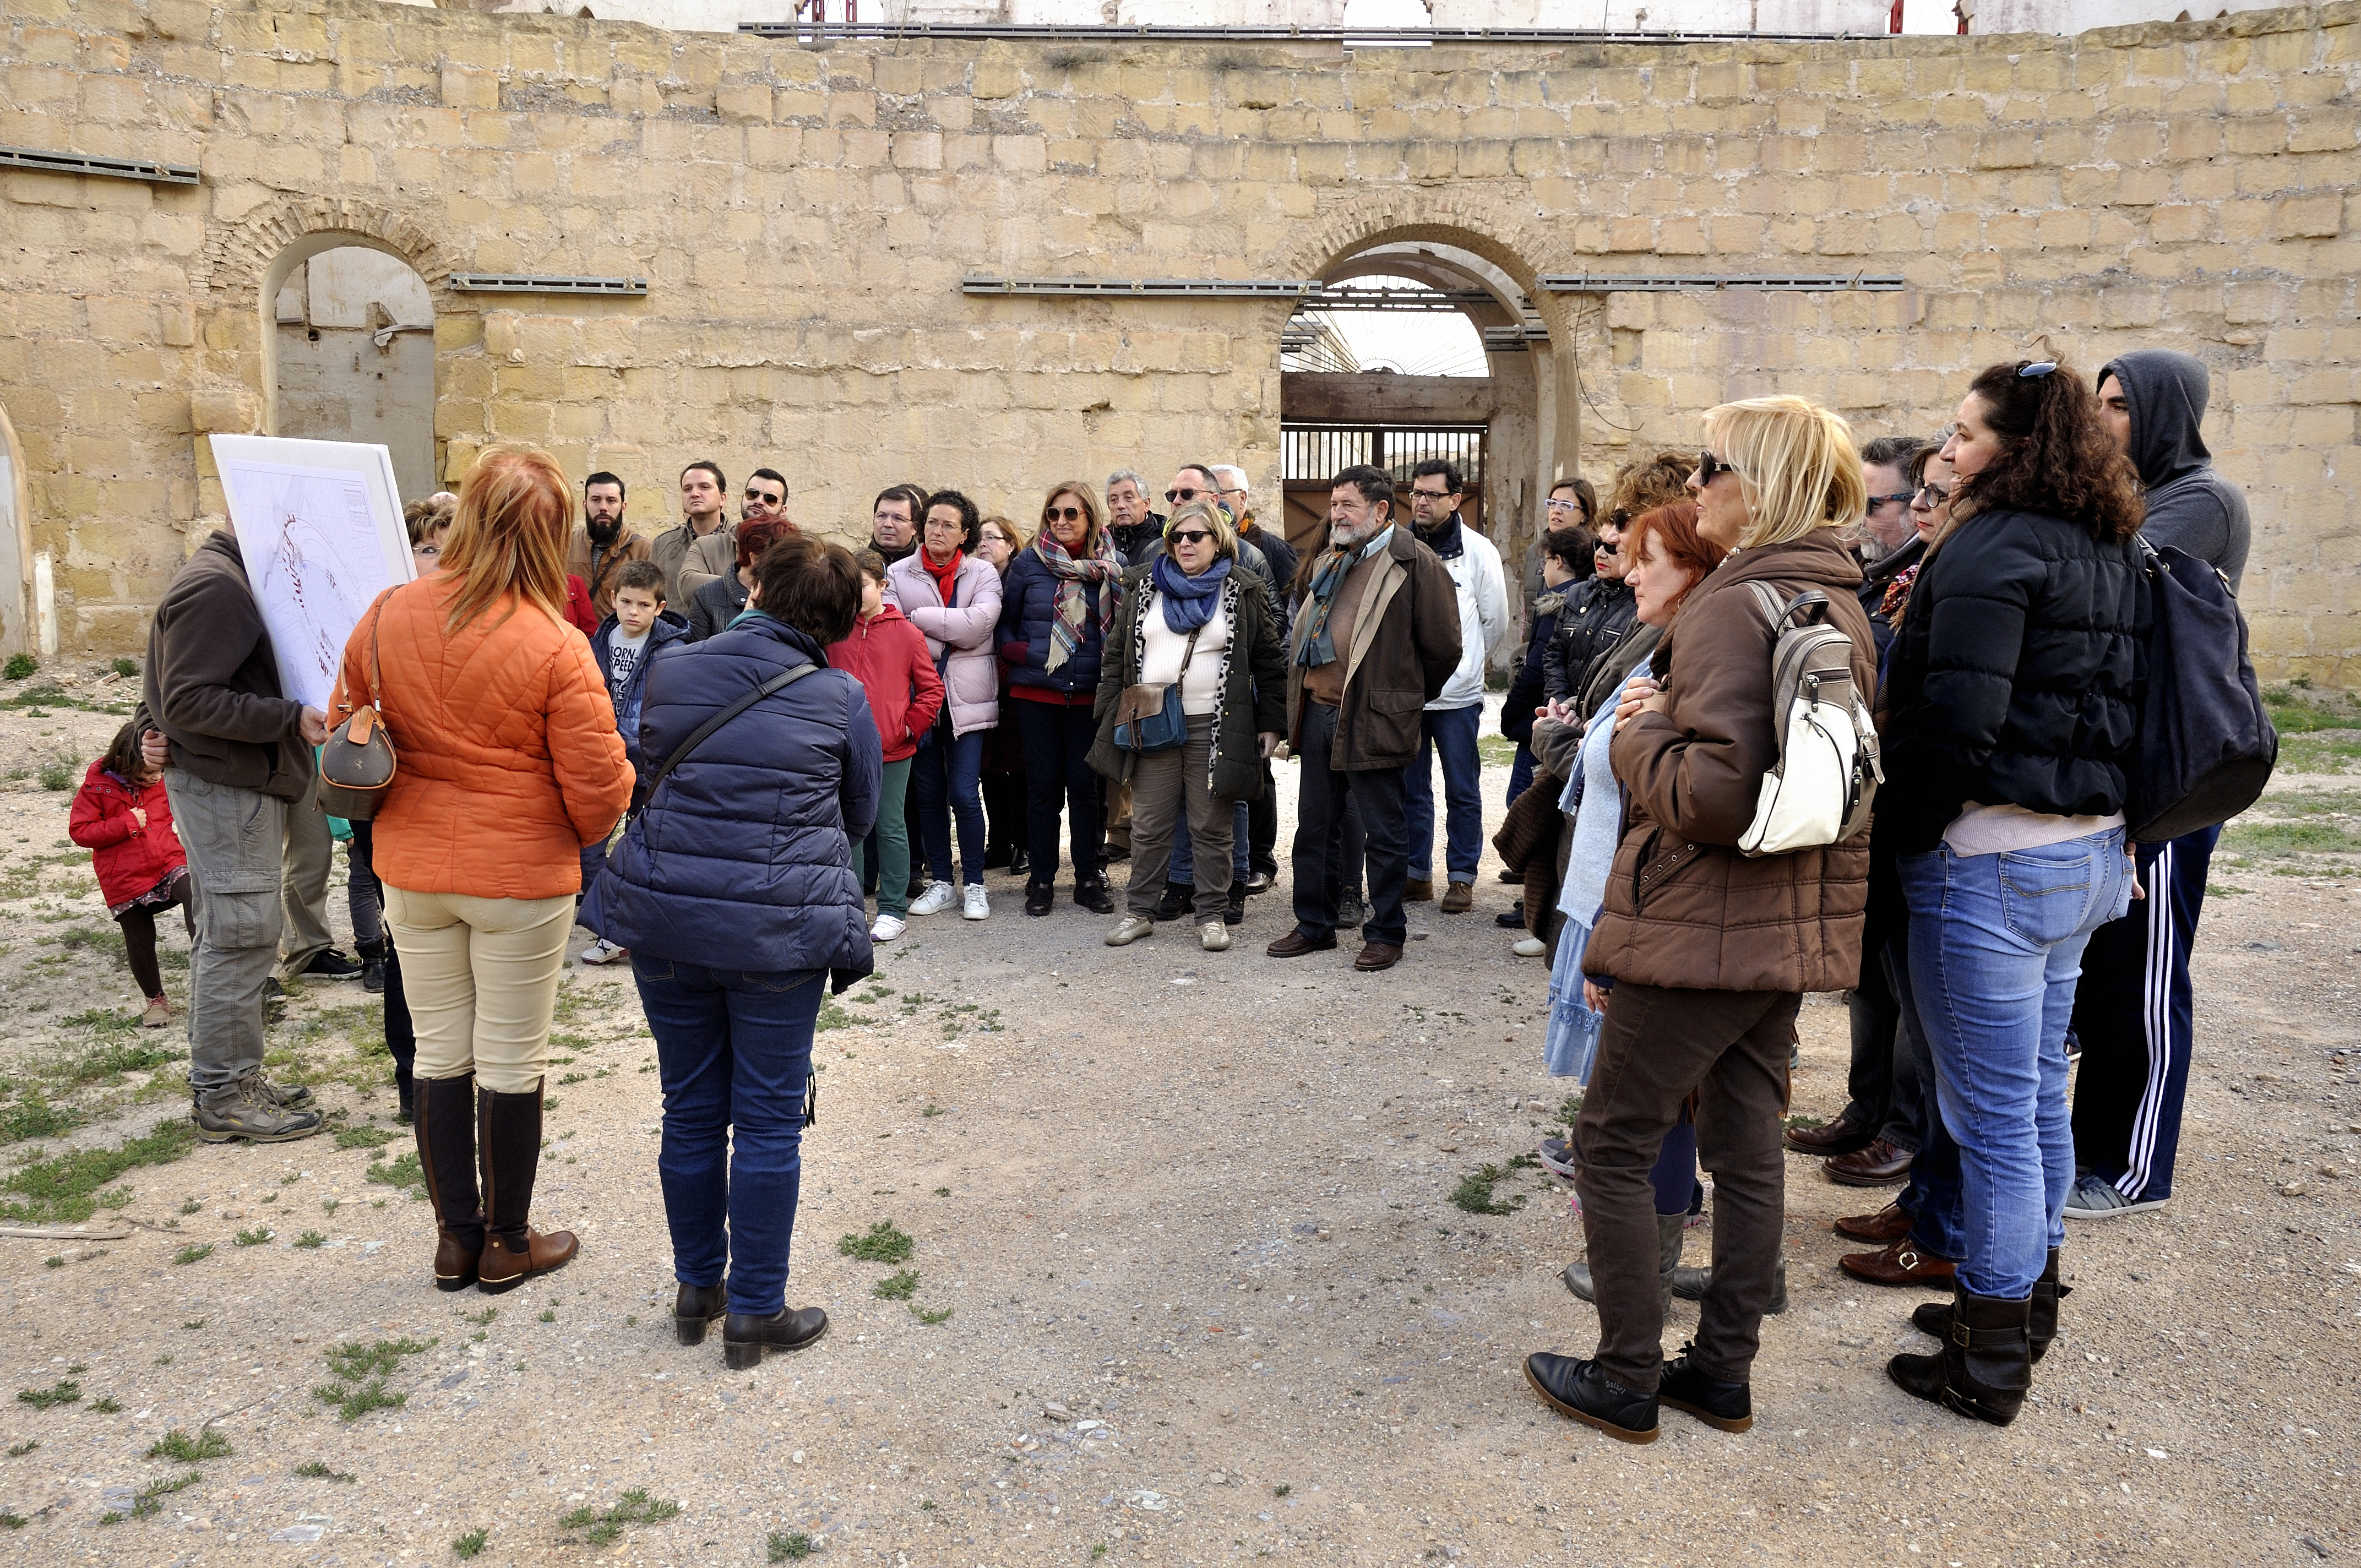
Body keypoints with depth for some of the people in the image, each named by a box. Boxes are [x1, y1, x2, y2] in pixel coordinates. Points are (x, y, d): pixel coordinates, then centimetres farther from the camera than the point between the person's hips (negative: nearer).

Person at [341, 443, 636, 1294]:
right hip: (520, 878, -4)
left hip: (411, 869, 4)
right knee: (511, 1063, 9)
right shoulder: (556, 650, -19)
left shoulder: (388, 615, -6)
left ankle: (456, 1238, 29)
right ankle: (507, 1245, 24)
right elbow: (599, 789, -16)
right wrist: (587, 832, 7)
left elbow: (348, 727, 7)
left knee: (440, 1053, 16)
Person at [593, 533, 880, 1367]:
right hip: (779, 932, -3)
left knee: (691, 1110, 15)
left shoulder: (671, 673, 2)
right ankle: (755, 1313, 15)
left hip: (667, 921, 3)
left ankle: (697, 1290, 29)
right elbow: (859, 816, 9)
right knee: (768, 1120, 6)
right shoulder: (840, 697, -4)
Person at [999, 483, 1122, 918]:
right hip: (1036, 692, 0)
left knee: (1084, 784, 4)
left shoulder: (1111, 566, 5)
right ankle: (1041, 878, 15)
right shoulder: (1029, 564, 3)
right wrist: (1014, 651, -9)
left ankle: (1089, 879, 15)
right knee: (1042, 785, 4)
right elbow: (1004, 620, 8)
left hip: (1089, 694, 0)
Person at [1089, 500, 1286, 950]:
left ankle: (1213, 915, 15)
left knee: (1212, 827, 4)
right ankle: (1140, 911, 18)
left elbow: (1268, 660, 4)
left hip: (1215, 727, -2)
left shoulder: (1244, 592, 4)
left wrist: (1271, 722, 0)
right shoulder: (1143, 587, 11)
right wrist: (1110, 714, 6)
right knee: (1148, 825, 7)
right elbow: (1116, 654, 12)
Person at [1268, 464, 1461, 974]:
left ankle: (1386, 933, 15)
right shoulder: (1329, 562, 16)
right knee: (1315, 826, 14)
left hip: (1372, 720, -8)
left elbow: (1443, 648, -7)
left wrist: (1404, 698, 4)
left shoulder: (1414, 563, -9)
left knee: (1384, 832, 4)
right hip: (1318, 713, 8)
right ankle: (1315, 926, 26)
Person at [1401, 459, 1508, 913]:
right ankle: (1418, 873, 20)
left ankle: (1462, 877, 14)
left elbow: (1496, 621, 8)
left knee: (1462, 791, 5)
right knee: (1411, 788, 9)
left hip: (1458, 693, -2)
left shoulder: (1477, 551, -2)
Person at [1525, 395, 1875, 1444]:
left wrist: (1640, 733, -10)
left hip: (1706, 926, -9)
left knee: (1613, 1141, 4)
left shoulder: (1734, 607, -18)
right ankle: (1723, 1370, 28)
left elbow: (1715, 792, -27)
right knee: (1747, 1147, 16)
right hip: (1790, 925, 9)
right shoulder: (1838, 604, 11)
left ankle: (1626, 1381, 14)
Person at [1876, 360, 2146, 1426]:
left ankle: (1988, 1364, 14)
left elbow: (1954, 723, -24)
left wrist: (1894, 829, -13)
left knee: (1992, 1116, 1)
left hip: (1992, 861, -9)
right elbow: (2111, 708, 18)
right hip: (2090, 853, 10)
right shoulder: (2115, 555, 13)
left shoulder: (1996, 548, -16)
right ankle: (2029, 1301, 36)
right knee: (2039, 1098, 20)